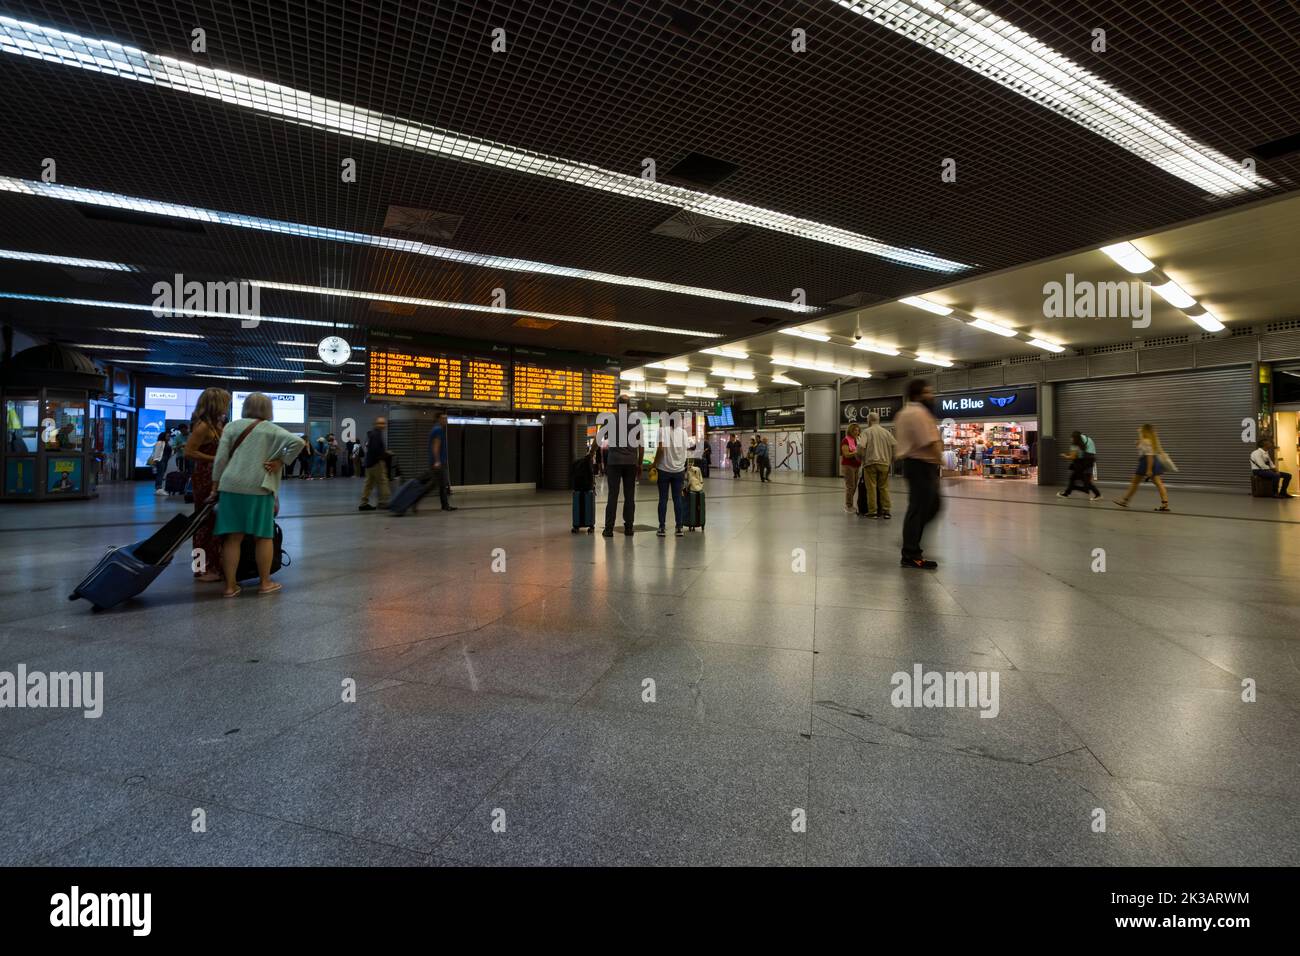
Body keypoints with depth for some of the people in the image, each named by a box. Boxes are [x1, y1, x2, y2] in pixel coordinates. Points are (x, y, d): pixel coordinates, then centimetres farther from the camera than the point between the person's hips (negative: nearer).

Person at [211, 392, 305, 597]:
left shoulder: (232, 426, 8)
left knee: (233, 537, 6)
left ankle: (230, 585, 11)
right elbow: (297, 442, -14)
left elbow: (221, 457, 3)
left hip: (231, 486, 2)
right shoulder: (271, 429, 2)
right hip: (259, 488, -2)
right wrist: (281, 461, -5)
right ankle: (265, 583, 15)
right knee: (264, 536, 8)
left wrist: (215, 485, 11)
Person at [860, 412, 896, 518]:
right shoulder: (886, 432, 9)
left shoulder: (867, 432, -1)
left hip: (870, 463, -3)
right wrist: (891, 460, 14)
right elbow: (895, 445, 4)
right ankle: (886, 510, 7)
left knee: (871, 488, 0)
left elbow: (862, 446, -14)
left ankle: (872, 511, 1)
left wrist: (862, 459, 2)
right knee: (884, 487, 9)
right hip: (884, 463, 3)